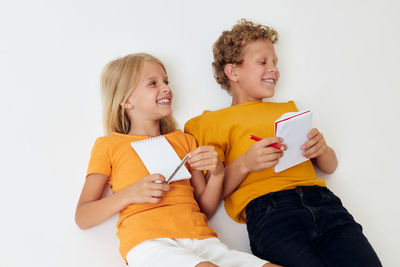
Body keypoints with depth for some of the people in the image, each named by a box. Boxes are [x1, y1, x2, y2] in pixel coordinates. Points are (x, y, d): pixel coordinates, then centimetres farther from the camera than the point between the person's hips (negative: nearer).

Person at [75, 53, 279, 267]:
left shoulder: (184, 140, 26)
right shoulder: (108, 145, 13)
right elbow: (82, 218, 6)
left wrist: (217, 173, 2)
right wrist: (129, 195, -9)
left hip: (200, 238, 5)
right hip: (148, 242, -5)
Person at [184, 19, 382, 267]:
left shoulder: (288, 109, 31)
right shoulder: (215, 121, 13)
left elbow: (330, 166, 28)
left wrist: (321, 148, 5)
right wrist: (244, 165, -13)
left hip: (321, 199, 5)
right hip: (266, 208, -4)